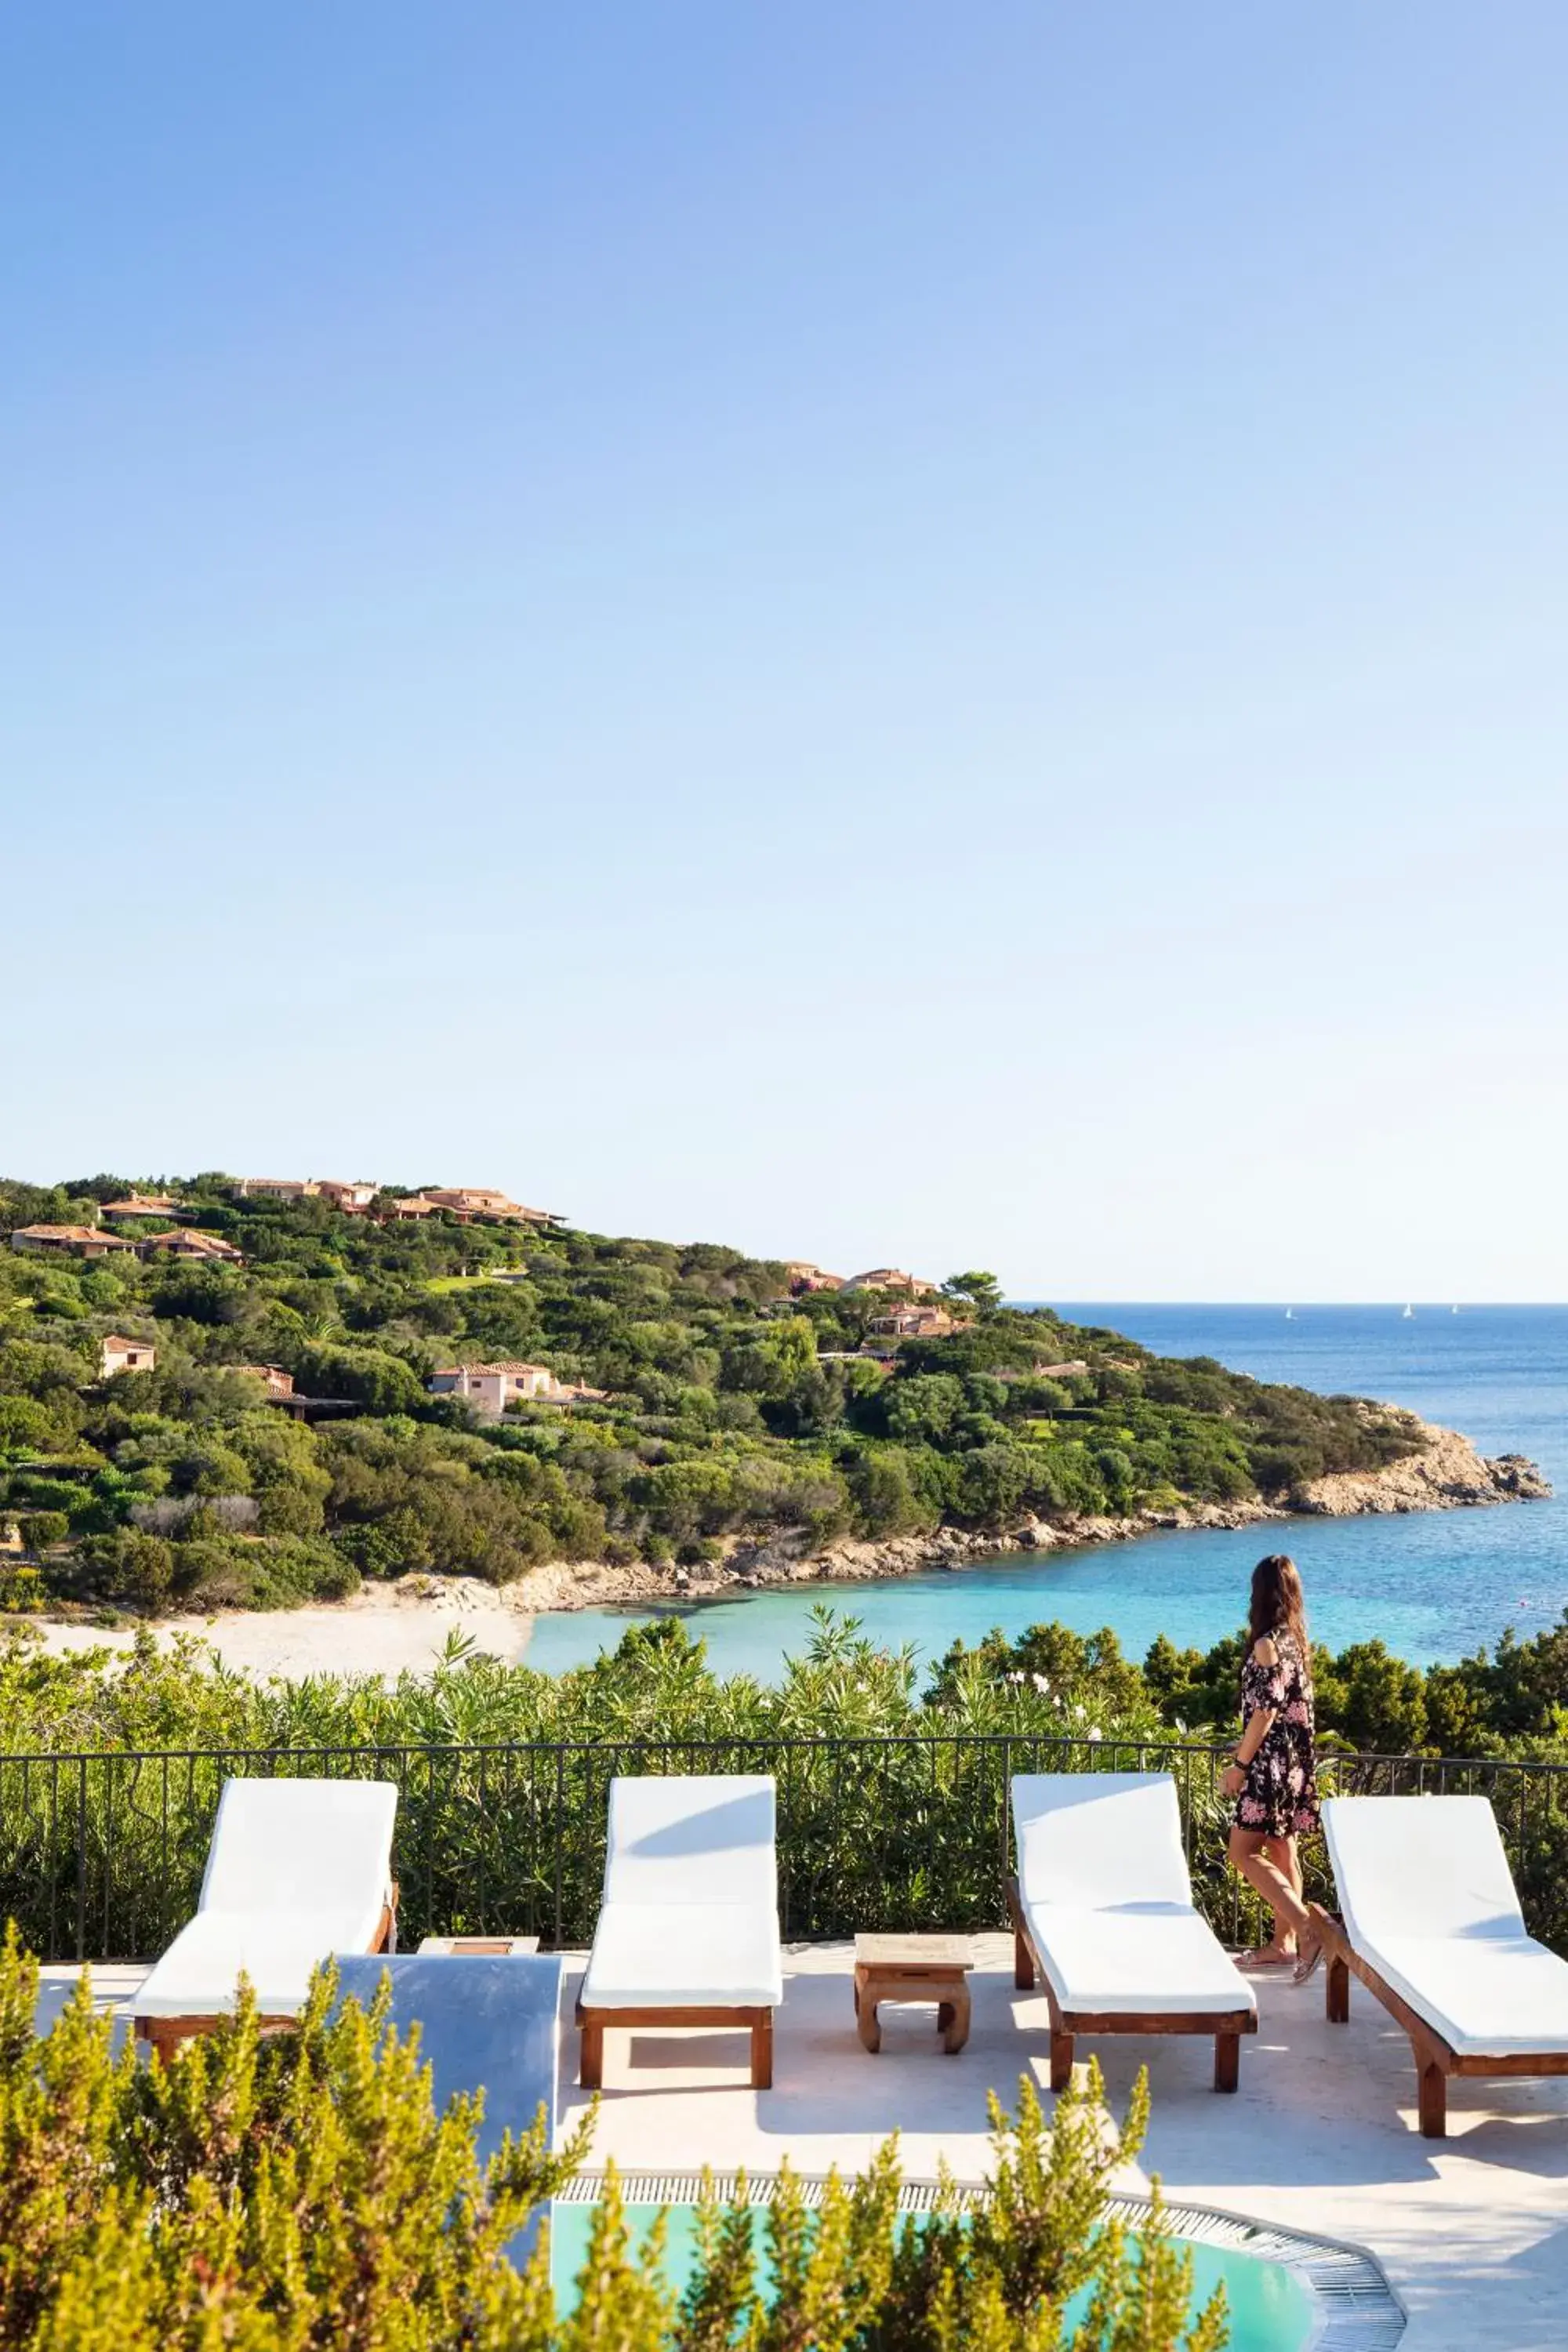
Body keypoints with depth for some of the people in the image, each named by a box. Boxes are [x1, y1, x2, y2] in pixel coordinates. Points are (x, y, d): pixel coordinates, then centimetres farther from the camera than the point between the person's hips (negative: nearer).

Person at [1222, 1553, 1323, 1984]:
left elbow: (1265, 1711, -20)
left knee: (1243, 1852, -5)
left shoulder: (1267, 1644, -18)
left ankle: (1307, 1931, -13)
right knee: (1282, 1852, 14)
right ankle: (1283, 1945, 20)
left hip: (1271, 1763, -9)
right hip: (1294, 1761, 9)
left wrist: (1239, 1765, -13)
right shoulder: (1295, 1639, 8)